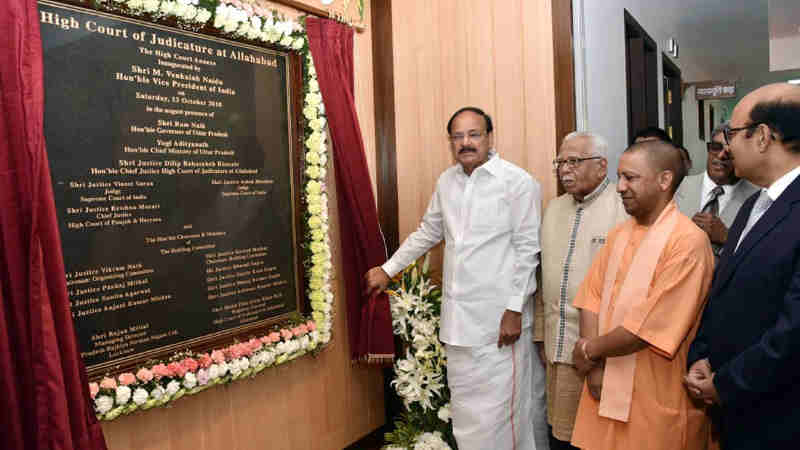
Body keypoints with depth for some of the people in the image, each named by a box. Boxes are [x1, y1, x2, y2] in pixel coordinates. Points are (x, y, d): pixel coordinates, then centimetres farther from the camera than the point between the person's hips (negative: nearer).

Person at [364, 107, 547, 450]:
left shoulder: (518, 182, -8)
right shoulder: (446, 181, 10)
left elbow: (527, 250, -8)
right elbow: (427, 233, 22)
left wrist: (514, 310, -12)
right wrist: (388, 269, 22)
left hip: (499, 317, -5)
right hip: (458, 316, 6)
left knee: (500, 406, -2)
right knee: (464, 406, 13)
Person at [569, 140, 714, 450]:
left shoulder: (688, 242, -16)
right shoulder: (618, 235, 8)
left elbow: (652, 327, -20)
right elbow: (593, 299, 4)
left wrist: (590, 350, -7)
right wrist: (595, 366, -8)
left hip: (657, 402, -6)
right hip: (606, 389, 6)